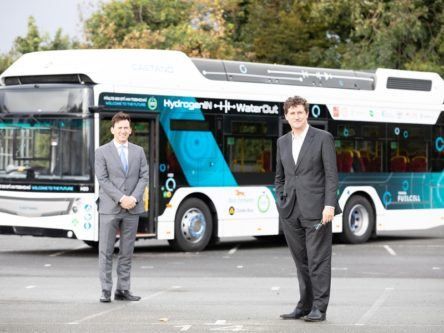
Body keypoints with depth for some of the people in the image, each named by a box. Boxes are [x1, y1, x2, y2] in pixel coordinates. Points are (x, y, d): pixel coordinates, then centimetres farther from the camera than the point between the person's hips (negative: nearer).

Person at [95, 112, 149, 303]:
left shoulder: (138, 151, 11)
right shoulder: (102, 152, 2)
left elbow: (144, 177, 5)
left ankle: (123, 290, 11)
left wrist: (134, 198, -11)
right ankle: (106, 291, 1)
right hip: (110, 208, -3)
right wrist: (121, 198, -15)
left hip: (132, 208, 3)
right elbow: (103, 179, -6)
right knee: (106, 252, -2)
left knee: (127, 252, 6)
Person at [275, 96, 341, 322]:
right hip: (290, 213, 5)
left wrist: (329, 205, -14)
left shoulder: (323, 138, -1)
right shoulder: (282, 142, 14)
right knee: (301, 261, 10)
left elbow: (331, 175, -6)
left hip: (316, 210, -5)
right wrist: (282, 203, 8)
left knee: (318, 260, -4)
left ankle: (319, 308, 1)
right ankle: (304, 306, 17)